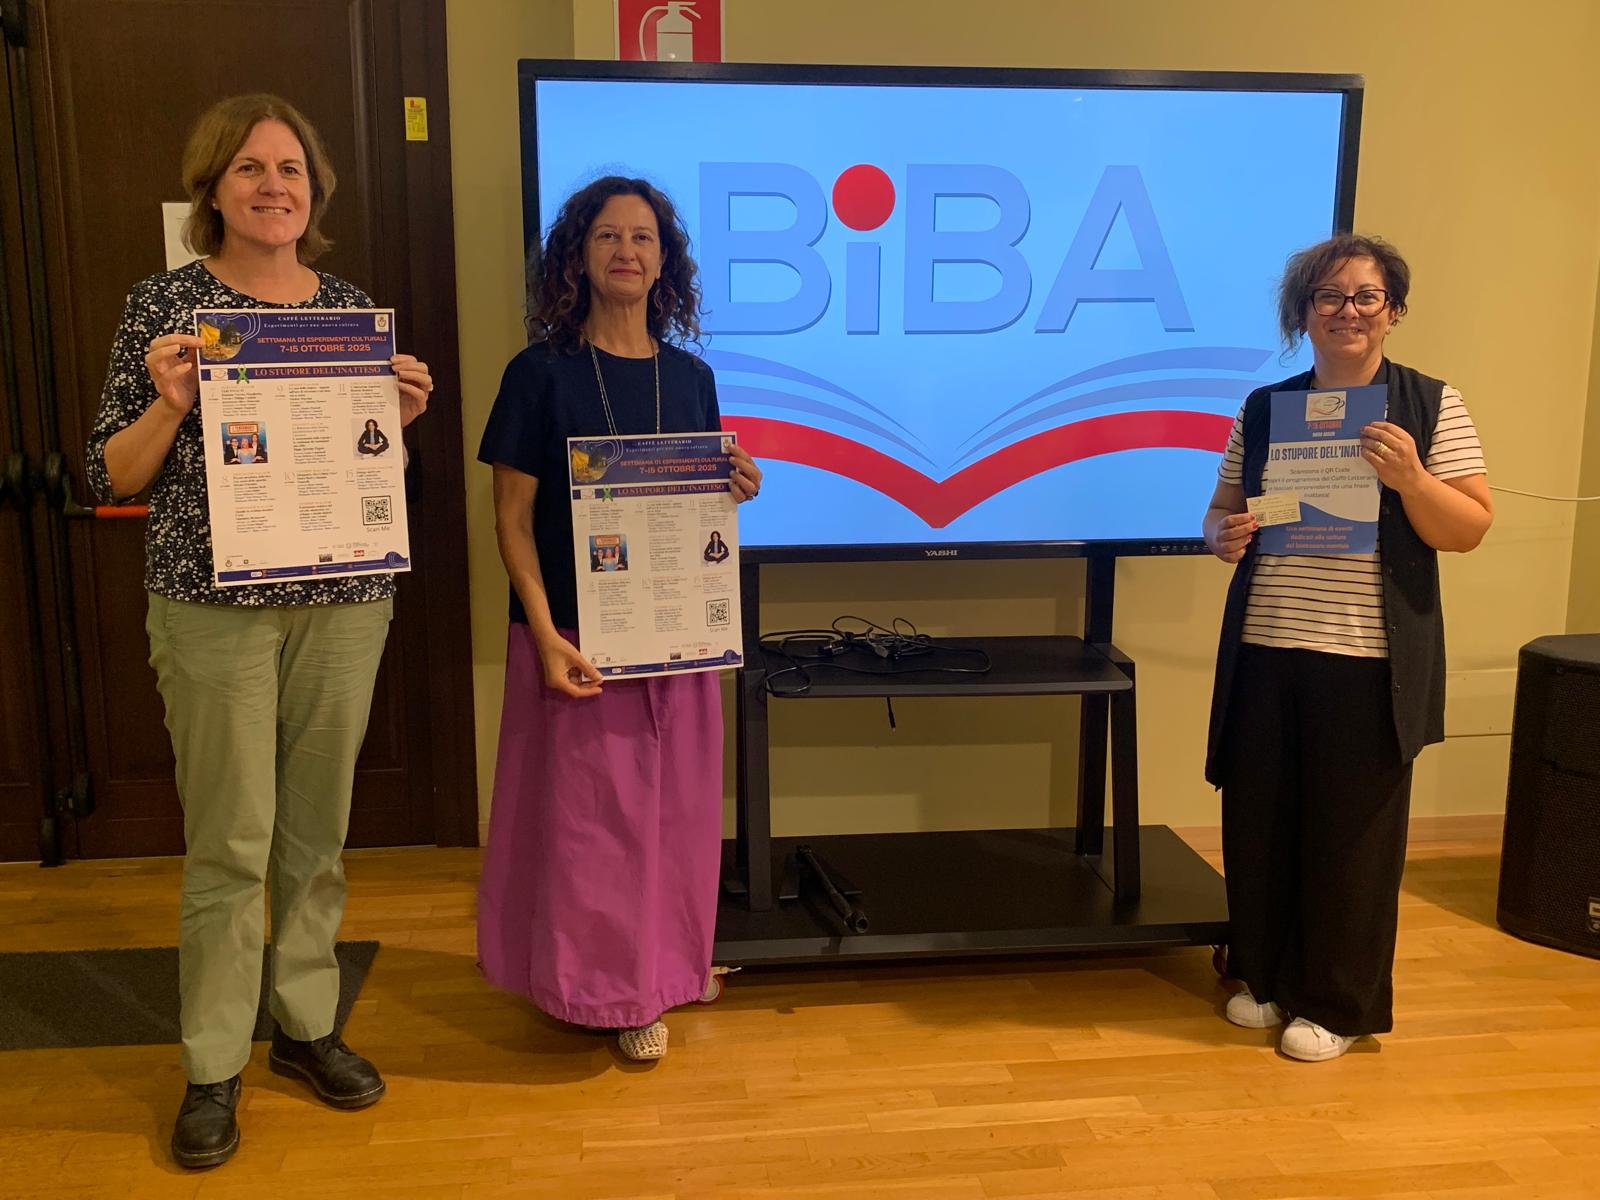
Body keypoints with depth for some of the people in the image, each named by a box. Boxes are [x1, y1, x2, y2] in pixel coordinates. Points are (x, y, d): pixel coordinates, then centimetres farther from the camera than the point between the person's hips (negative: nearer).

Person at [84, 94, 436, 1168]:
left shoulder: (353, 307, 9)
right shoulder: (166, 306, -1)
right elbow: (115, 477, 0)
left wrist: (402, 413, -4)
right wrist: (169, 399, -16)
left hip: (345, 603, 3)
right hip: (215, 605, -3)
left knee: (318, 829, 12)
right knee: (231, 842, 1)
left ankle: (307, 1025, 29)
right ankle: (214, 1067, 17)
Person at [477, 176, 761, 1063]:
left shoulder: (690, 378, 7)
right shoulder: (540, 375, -5)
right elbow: (512, 520, -7)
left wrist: (734, 491, -6)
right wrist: (546, 637, -16)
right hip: (577, 637, -4)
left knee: (670, 813, 12)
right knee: (582, 815, 3)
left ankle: (649, 984, 30)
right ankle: (593, 983, 22)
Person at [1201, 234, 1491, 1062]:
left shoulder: (1431, 406, 0)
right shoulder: (1264, 409, 9)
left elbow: (1470, 529, -3)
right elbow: (1222, 512, 14)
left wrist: (1409, 479, -20)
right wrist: (1224, 536, -8)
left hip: (1369, 662, -3)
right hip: (1265, 652, 3)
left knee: (1351, 834, 6)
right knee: (1257, 823, 9)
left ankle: (1337, 1004, 23)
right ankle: (1265, 976, 30)